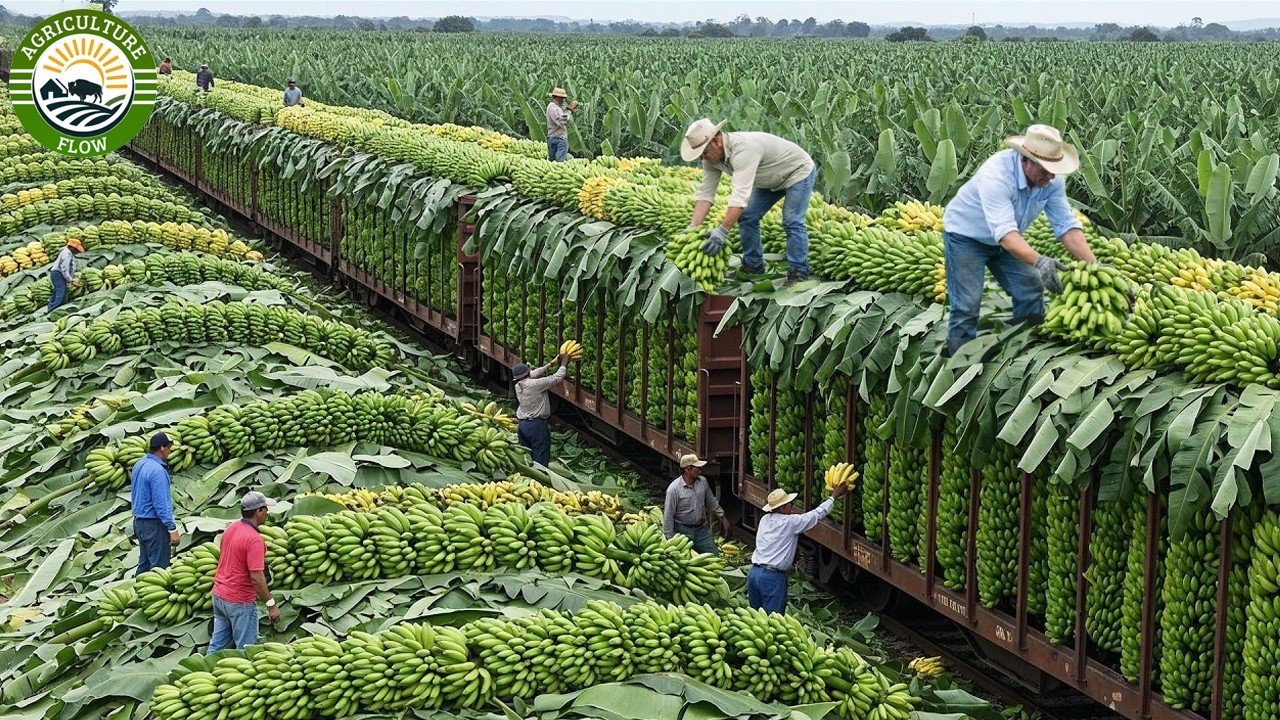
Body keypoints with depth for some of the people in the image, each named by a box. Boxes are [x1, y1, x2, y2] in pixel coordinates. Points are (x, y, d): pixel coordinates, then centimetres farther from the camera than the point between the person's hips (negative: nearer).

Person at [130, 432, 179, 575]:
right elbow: (161, 504, -23)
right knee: (159, 566, -4)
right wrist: (172, 528, -18)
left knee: (144, 563, 16)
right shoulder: (157, 470, -21)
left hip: (139, 521, 9)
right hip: (154, 525, -9)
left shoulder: (139, 464, 8)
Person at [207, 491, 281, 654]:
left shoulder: (231, 528, 3)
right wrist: (271, 605, -19)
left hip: (219, 596, 8)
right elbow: (256, 577, -26)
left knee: (217, 645, 15)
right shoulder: (254, 539, -23)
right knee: (245, 650, 4)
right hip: (240, 602, -8)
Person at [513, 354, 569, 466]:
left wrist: (552, 363, 20)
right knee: (541, 460, -2)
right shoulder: (535, 384, -17)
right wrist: (564, 364, 5)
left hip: (522, 425, 7)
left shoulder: (518, 386, 3)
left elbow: (535, 373, 15)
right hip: (537, 425, -7)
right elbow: (557, 378, -11)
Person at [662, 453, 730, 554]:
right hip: (683, 531, -5)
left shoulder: (703, 482, -1)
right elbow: (668, 515, -14)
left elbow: (712, 502, 15)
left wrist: (722, 518, 18)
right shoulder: (674, 489, -18)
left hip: (702, 528, 5)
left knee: (714, 555, 3)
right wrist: (670, 539, -14)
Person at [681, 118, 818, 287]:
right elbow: (705, 194, -13)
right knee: (747, 217, 4)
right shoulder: (711, 157, -15)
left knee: (792, 222, -18)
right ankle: (753, 266, 15)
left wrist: (722, 231, -53)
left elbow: (740, 194, -49)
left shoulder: (743, 149, -42)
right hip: (771, 180, 9)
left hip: (799, 172, -9)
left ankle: (799, 274, -10)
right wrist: (692, 228, -24)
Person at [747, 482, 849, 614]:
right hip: (773, 577, -7)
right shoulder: (790, 522, -11)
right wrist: (834, 496, 6)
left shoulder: (765, 519, 9)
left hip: (753, 572, 7)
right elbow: (817, 514, -5)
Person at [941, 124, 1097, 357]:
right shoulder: (997, 174, -39)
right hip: (965, 235, -6)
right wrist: (1038, 261, -61)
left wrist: (1092, 265, -31)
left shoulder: (1052, 180, -19)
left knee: (1031, 292, 3)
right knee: (967, 305, -13)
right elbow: (1004, 231, -48)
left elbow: (1066, 225, -19)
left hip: (1007, 238, 7)